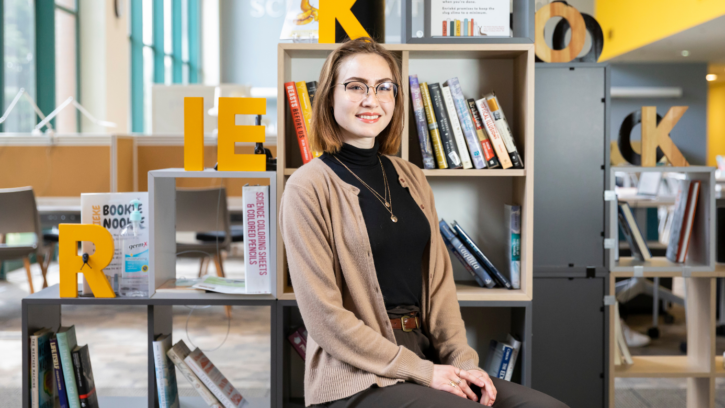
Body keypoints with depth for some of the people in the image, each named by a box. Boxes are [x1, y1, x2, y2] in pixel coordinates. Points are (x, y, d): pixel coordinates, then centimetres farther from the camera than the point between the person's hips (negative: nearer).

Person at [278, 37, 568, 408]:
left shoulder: (411, 178, 12)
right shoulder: (308, 187, -8)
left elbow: (438, 278, 11)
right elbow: (324, 314, -12)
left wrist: (463, 360, -4)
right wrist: (422, 372, -12)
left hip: (424, 355, 6)